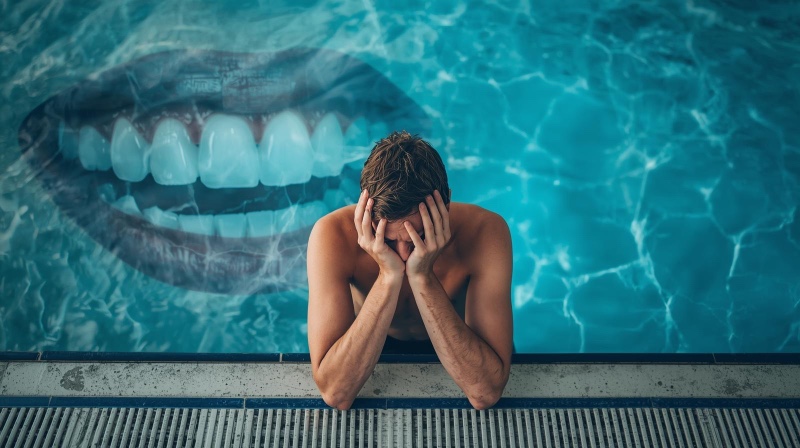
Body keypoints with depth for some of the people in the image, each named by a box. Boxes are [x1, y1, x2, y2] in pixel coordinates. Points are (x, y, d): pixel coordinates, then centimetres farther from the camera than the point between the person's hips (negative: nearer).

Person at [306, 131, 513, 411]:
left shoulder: (486, 232, -29)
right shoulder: (334, 235, -29)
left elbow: (485, 392, -33)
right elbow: (335, 393, -33)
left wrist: (423, 277, -41)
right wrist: (388, 276, -41)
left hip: (457, 351, 0)